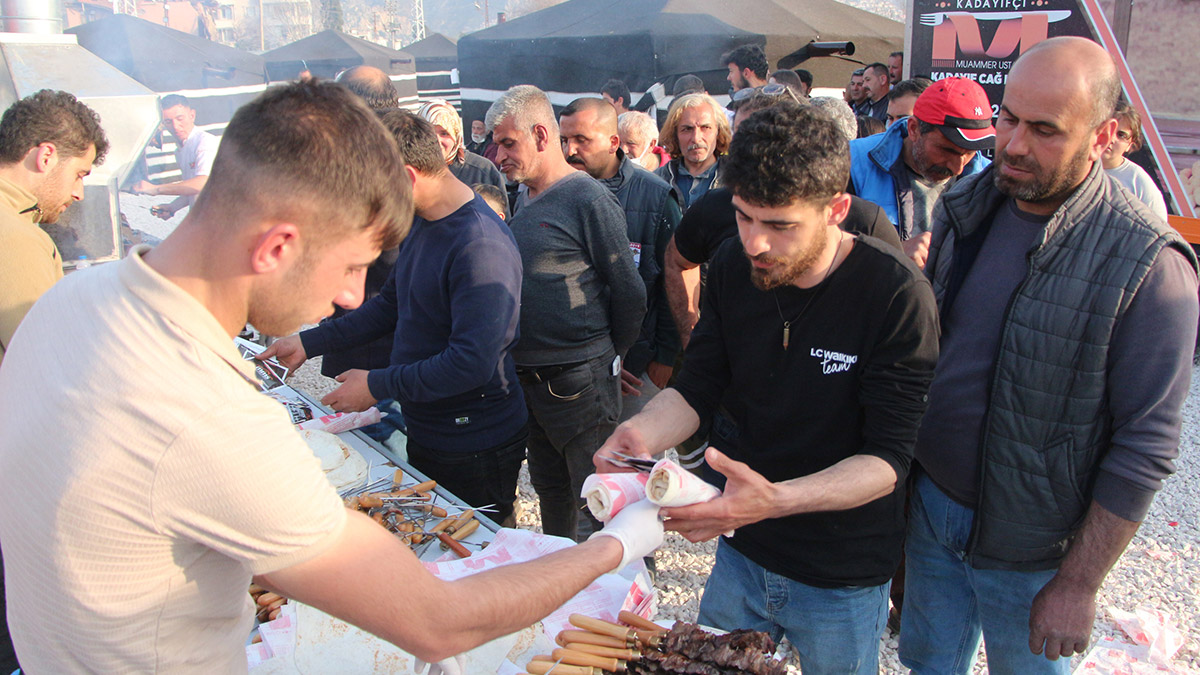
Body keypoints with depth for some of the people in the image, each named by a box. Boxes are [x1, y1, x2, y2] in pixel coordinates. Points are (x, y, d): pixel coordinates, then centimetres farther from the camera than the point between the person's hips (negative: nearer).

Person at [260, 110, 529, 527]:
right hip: (424, 433, 9)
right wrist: (309, 344, 14)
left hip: (475, 448, -9)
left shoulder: (481, 245, -25)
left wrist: (377, 386, -20)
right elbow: (392, 305, 19)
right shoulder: (419, 223, 7)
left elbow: (474, 362, -30)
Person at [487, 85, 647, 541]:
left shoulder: (589, 200, -14)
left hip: (579, 382, -8)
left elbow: (629, 293, -12)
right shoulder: (523, 199, 11)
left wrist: (608, 360, 0)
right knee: (549, 492, 21)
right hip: (529, 379, 8)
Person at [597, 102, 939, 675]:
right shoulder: (734, 265, -9)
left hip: (841, 581, -4)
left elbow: (887, 461, -24)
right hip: (739, 552, 4)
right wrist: (643, 432, -24)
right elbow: (696, 389, -2)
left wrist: (775, 499, -41)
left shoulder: (897, 294, -23)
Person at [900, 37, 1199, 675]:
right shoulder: (965, 204, -4)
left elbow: (1145, 447, -17)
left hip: (1026, 549, -4)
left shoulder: (1148, 267, -20)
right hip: (929, 503, 5)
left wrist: (1078, 585, -14)